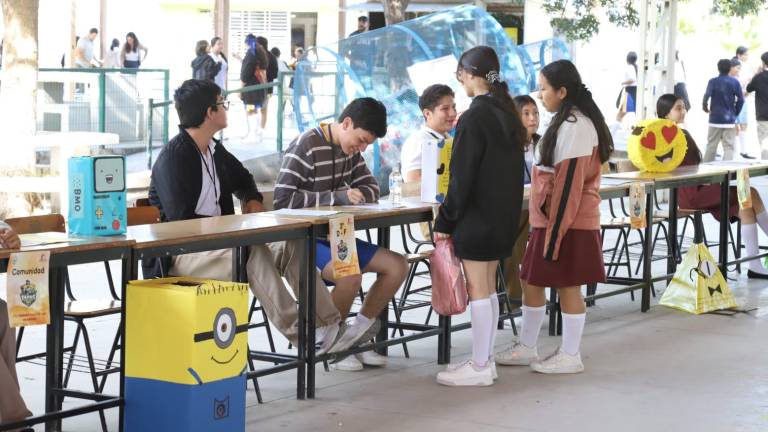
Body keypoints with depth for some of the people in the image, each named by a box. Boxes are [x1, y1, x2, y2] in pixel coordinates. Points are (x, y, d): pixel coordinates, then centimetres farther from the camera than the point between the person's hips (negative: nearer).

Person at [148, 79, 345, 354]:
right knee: (252, 253, -35)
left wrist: (252, 200, 12)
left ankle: (330, 325, -19)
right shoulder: (173, 157, -13)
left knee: (291, 247, -11)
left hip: (216, 242, 9)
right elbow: (180, 220, -21)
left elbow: (242, 178, 35)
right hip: (181, 253, -9)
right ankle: (298, 332, -33)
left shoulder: (216, 150, 14)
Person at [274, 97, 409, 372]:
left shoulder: (350, 150, 9)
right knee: (350, 275, -33)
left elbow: (371, 189, 13)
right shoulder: (306, 147, -17)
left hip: (333, 236, 9)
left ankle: (355, 335, 8)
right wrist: (338, 197, -28)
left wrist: (353, 195, -12)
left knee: (397, 265, -3)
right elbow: (283, 199, -24)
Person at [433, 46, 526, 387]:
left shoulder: (474, 118, -16)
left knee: (477, 289, -3)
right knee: (487, 287, 15)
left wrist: (445, 221, -11)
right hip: (504, 216, 9)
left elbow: (461, 176, -17)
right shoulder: (508, 114, 10)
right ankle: (485, 359, 21)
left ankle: (479, 367, 1)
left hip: (478, 215, -9)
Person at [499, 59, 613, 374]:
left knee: (567, 286, -1)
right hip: (549, 219, 10)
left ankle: (570, 356, 9)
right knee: (531, 280, 15)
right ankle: (526, 348, 25)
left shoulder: (575, 126, -18)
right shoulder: (566, 123, 14)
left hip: (567, 222, -10)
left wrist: (556, 230, -20)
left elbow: (570, 183, -21)